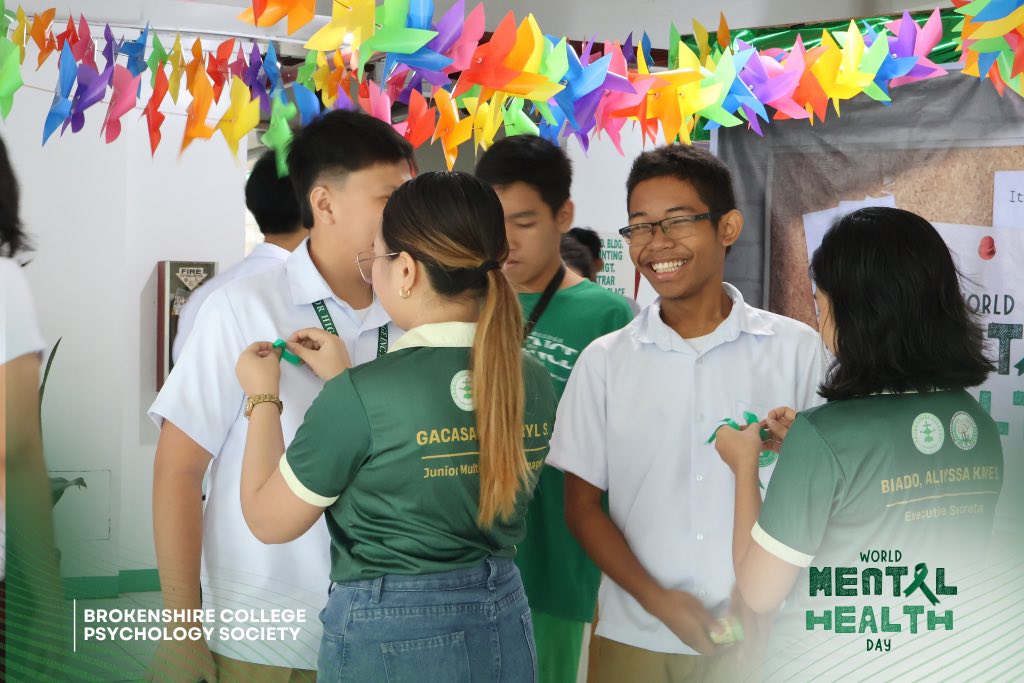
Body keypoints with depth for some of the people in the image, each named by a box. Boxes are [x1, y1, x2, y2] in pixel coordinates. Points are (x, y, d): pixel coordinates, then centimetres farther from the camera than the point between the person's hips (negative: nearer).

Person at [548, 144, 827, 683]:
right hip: (634, 639, 1)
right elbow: (582, 505, 3)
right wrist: (657, 599, -10)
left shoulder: (796, 349, -2)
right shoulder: (604, 361, 2)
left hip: (763, 639, -1)